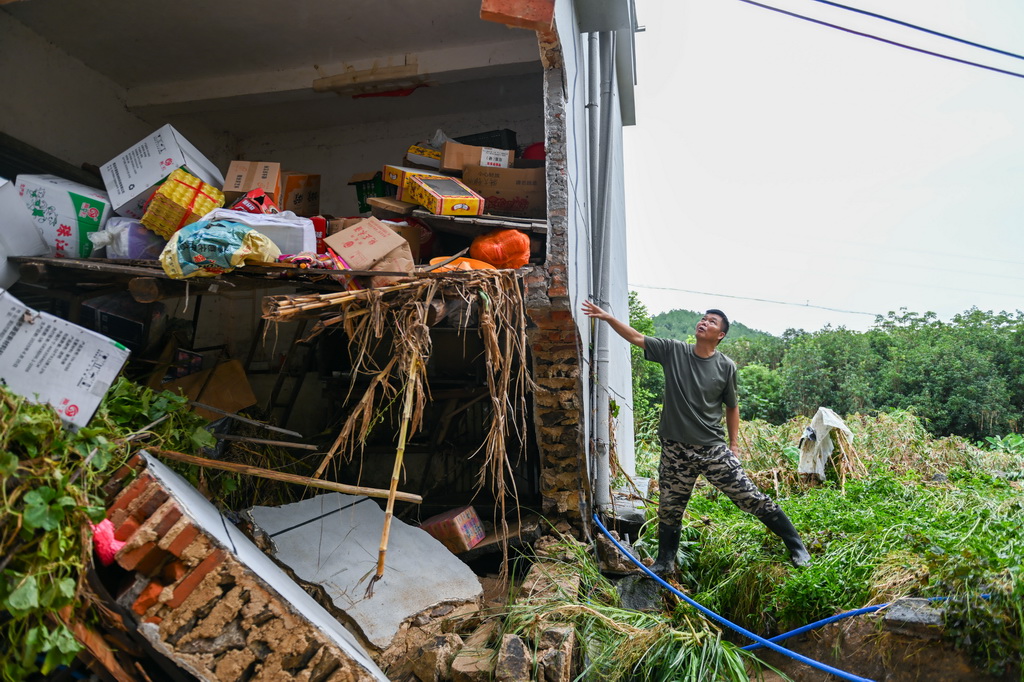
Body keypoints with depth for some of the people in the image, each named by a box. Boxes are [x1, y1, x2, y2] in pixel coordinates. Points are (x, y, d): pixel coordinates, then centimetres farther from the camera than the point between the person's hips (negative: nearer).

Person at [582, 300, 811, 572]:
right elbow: (636, 337, -6)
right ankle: (665, 562, 34)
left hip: (713, 449, -2)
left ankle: (796, 545, 21)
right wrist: (607, 317, -18)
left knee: (751, 498, 1)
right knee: (669, 508, 13)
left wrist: (733, 445, 6)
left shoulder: (726, 367, -4)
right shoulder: (673, 351, -2)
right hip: (676, 449, 2)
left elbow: (732, 407, 6)